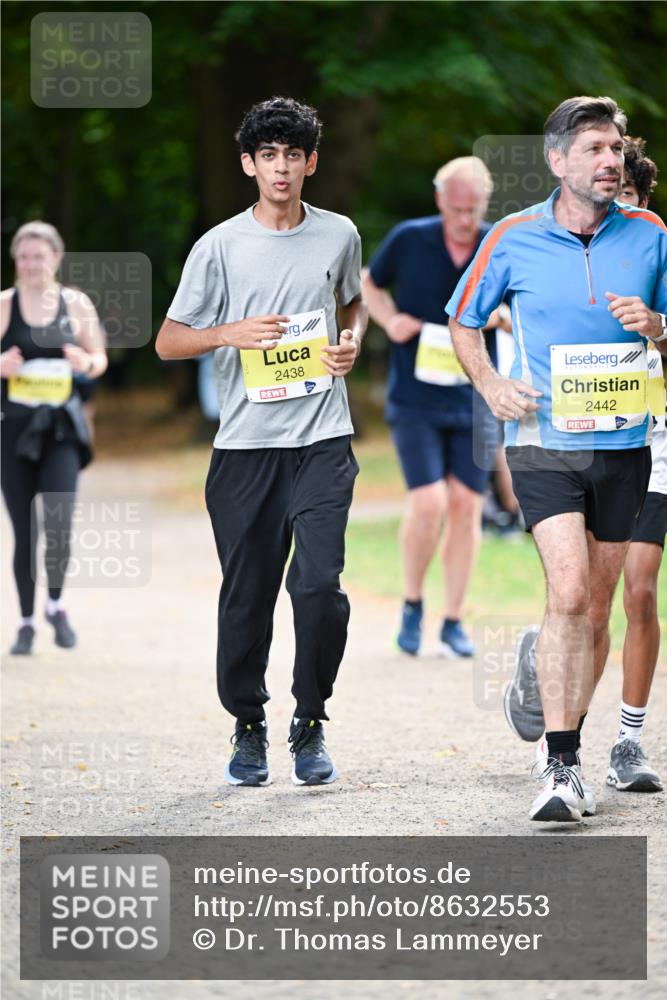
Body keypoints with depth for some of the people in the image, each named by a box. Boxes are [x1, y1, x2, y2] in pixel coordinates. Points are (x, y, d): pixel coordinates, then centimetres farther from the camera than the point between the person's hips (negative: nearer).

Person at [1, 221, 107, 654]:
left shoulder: (76, 304, 4)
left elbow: (100, 360, 12)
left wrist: (86, 362, -10)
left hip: (61, 427, 0)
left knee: (59, 527, -13)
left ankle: (56, 604, 13)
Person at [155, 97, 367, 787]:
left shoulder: (339, 235, 7)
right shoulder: (219, 246, 0)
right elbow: (168, 341, 3)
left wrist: (353, 342, 5)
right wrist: (232, 333, -14)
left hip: (322, 442, 0)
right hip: (244, 444, 0)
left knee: (319, 583, -13)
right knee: (246, 594, 4)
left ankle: (310, 722, 4)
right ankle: (248, 725, 22)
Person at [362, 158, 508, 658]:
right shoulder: (409, 240, -5)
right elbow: (370, 282, 12)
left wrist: (499, 314, -16)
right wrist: (389, 319, -7)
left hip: (474, 399, 2)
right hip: (415, 397, -2)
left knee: (466, 505, 1)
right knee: (428, 503, -12)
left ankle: (454, 621, 12)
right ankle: (413, 605, 10)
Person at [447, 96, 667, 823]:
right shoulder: (513, 239, -2)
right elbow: (462, 321, 12)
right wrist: (492, 386, -3)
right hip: (544, 443, -3)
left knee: (596, 609, 9)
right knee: (568, 593, -19)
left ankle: (567, 747, 26)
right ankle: (561, 770, -18)